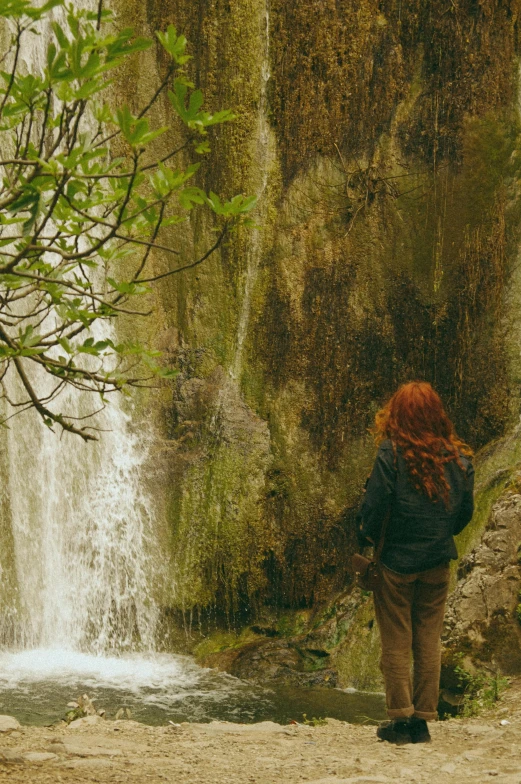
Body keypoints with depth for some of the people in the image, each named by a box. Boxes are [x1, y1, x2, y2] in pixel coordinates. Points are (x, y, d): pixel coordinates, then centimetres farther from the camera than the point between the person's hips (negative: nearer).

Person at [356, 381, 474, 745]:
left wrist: (365, 540, 5)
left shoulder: (392, 455, -14)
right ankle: (423, 719, 13)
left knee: (396, 643, 7)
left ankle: (400, 720, 8)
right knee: (429, 643, 10)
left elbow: (375, 507, -13)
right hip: (438, 563, 3)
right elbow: (465, 511, 6)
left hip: (396, 561, -3)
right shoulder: (459, 458, -2)